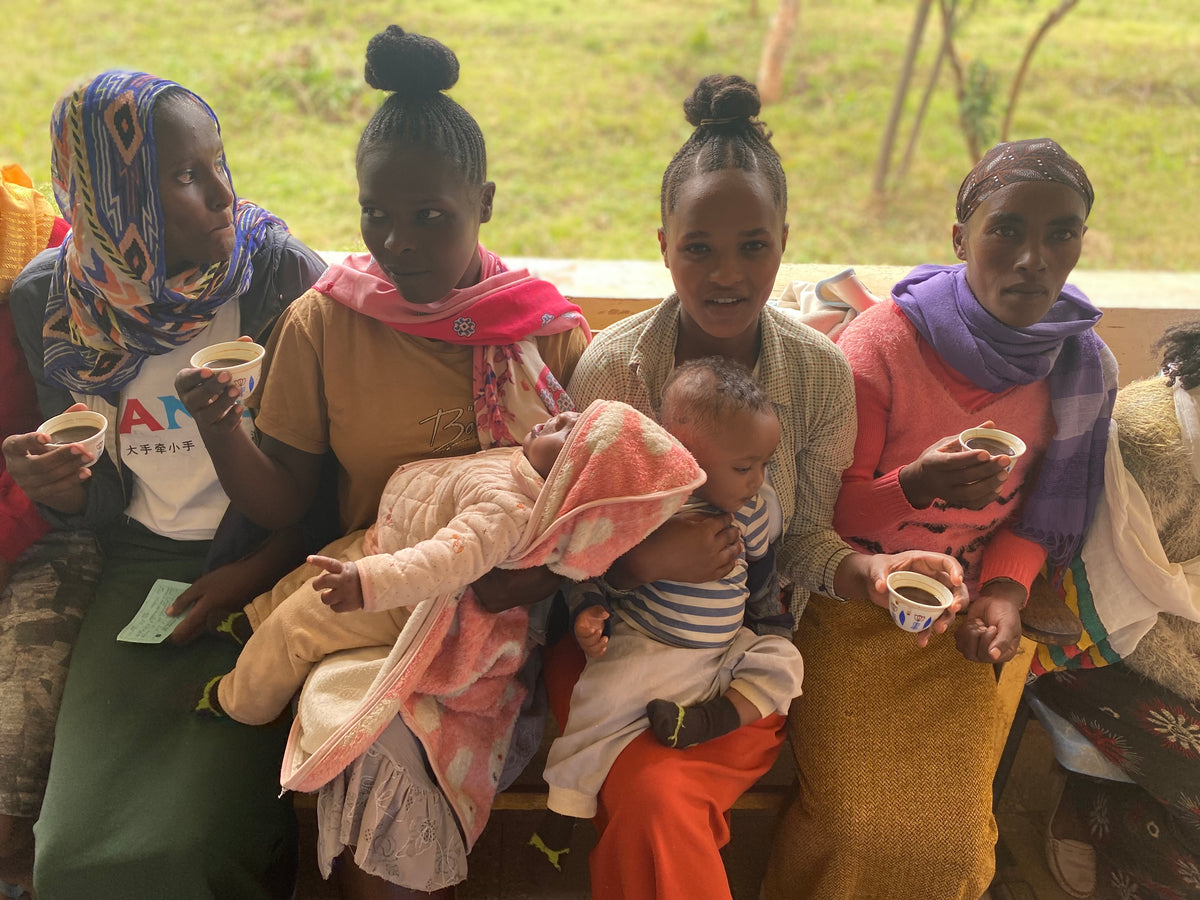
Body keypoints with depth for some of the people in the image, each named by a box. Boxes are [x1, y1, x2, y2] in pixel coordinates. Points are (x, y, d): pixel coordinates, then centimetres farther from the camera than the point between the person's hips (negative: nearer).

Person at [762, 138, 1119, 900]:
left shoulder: (1081, 368, -5)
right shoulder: (881, 344, -17)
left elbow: (1033, 515, 8)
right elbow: (828, 510, -11)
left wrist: (1006, 589, -11)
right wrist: (914, 486, -29)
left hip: (956, 616, 3)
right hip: (852, 611, -3)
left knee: (954, 824, -4)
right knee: (861, 822, -12)